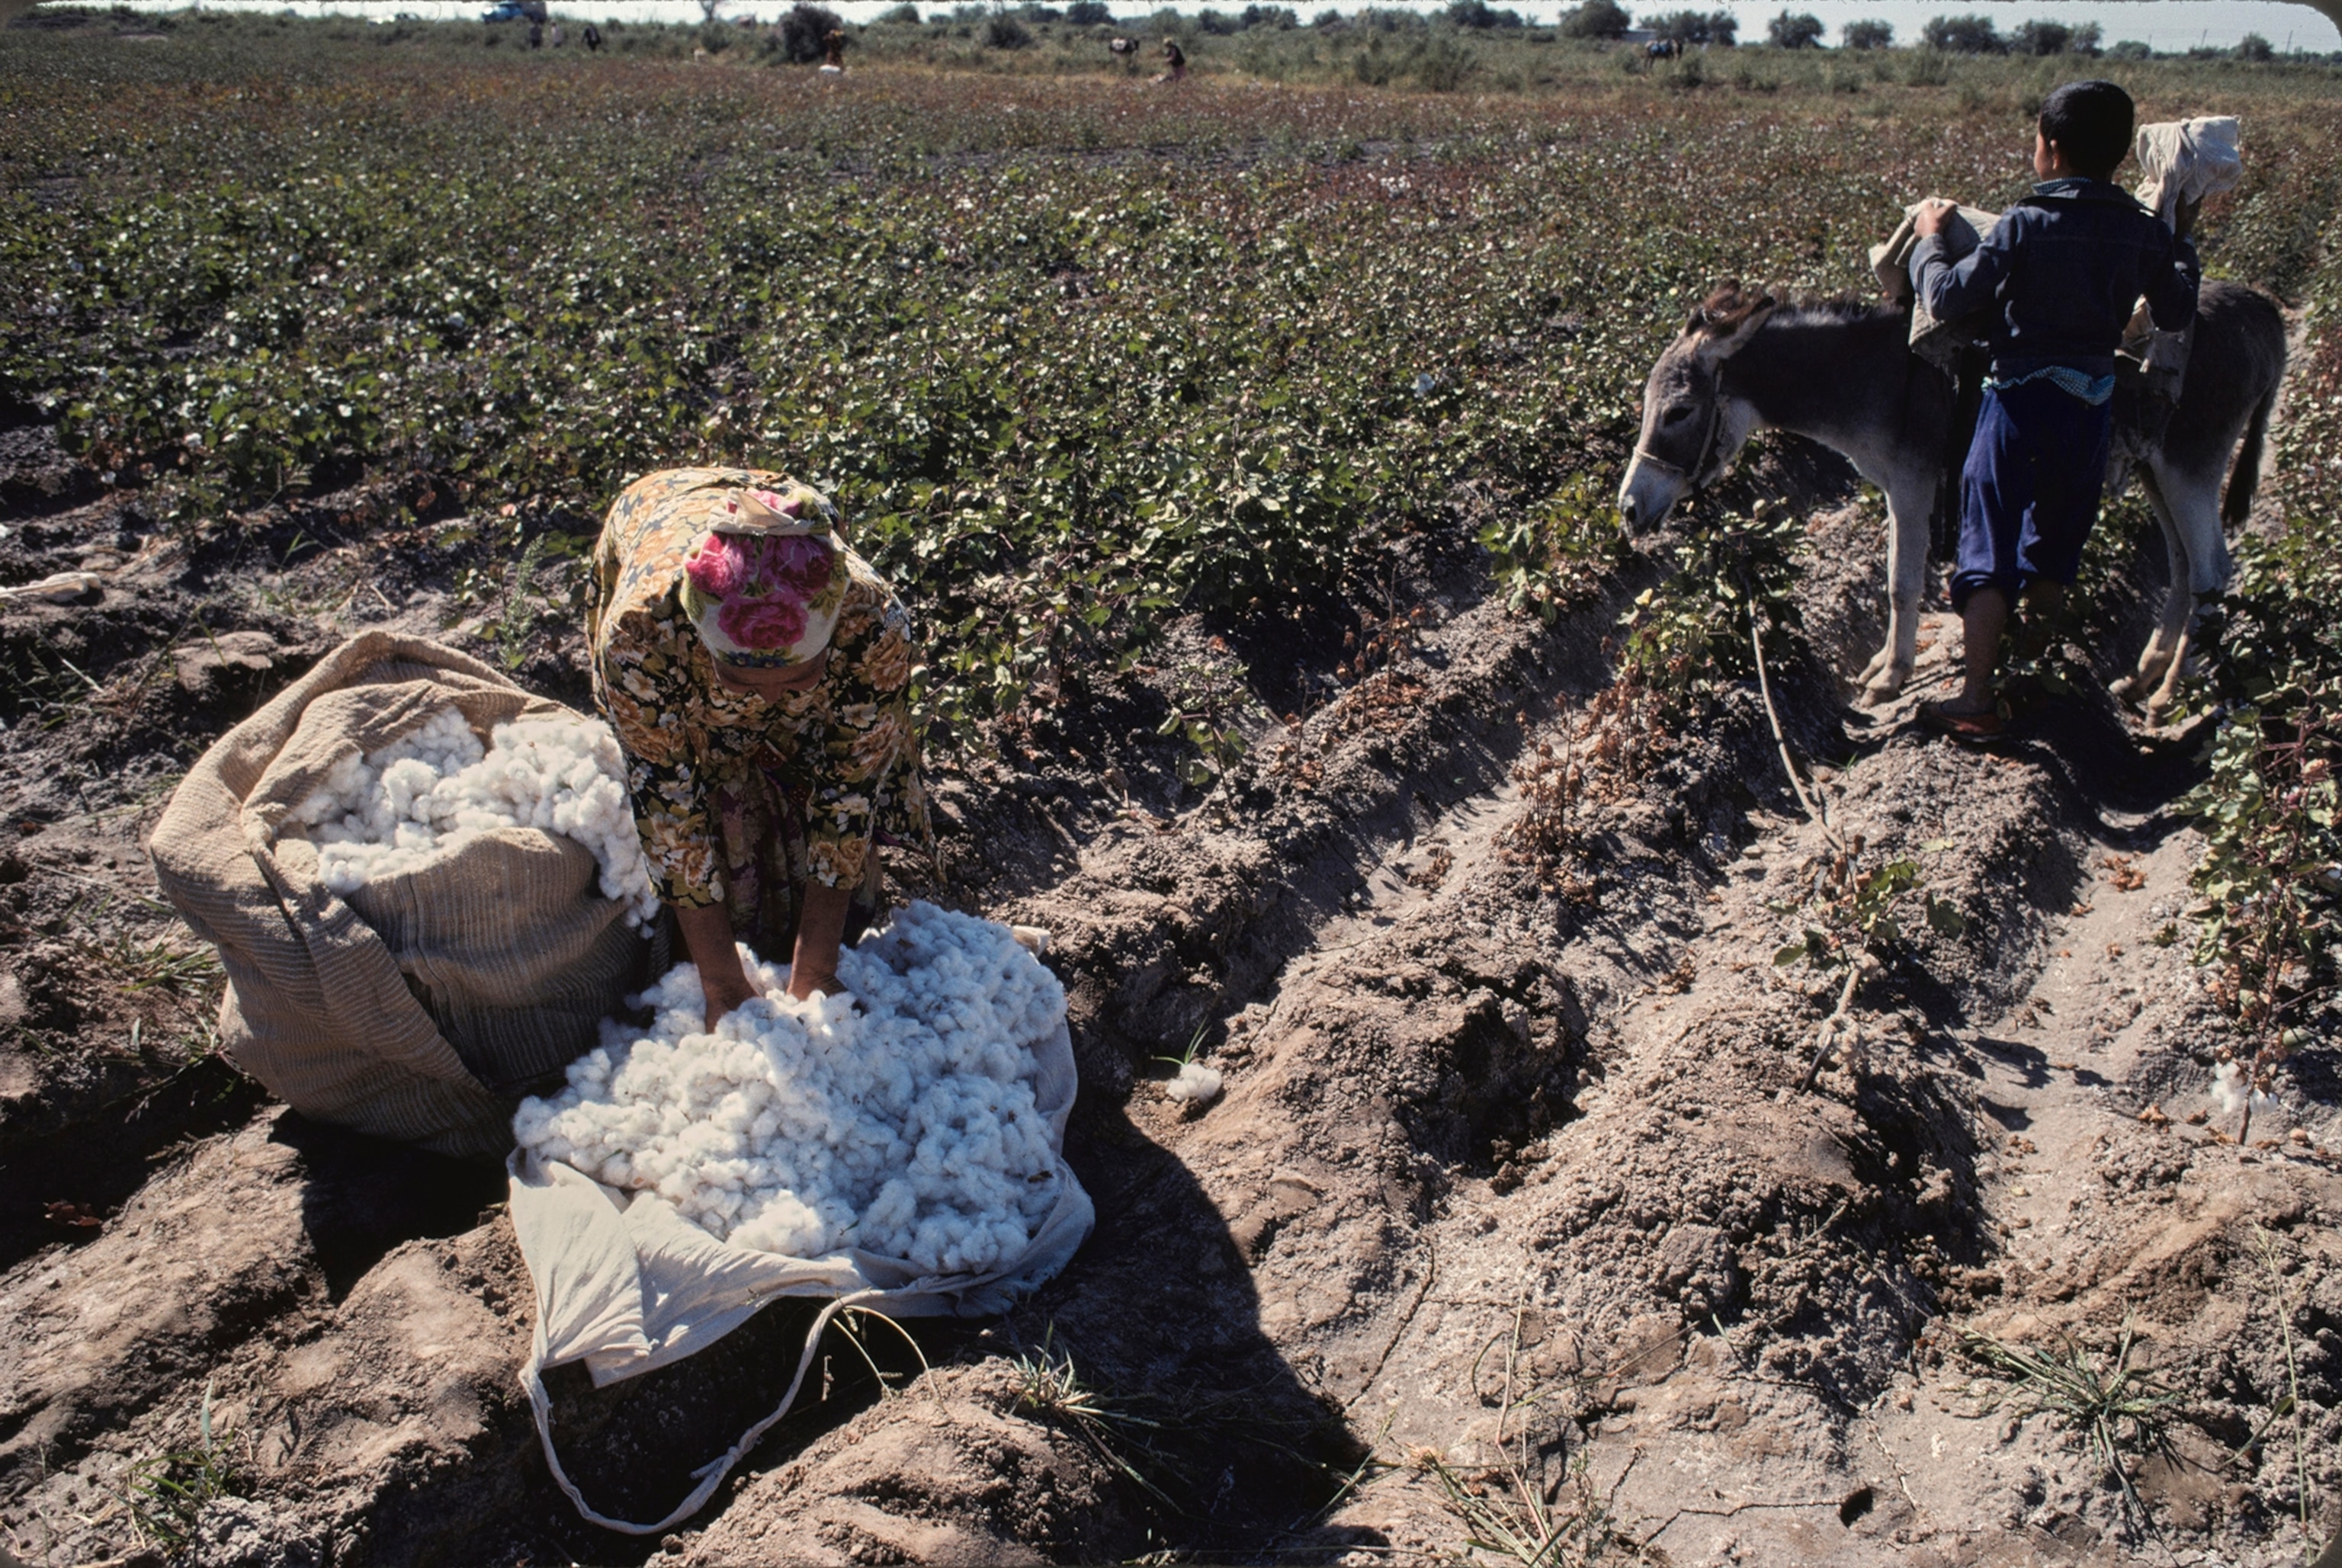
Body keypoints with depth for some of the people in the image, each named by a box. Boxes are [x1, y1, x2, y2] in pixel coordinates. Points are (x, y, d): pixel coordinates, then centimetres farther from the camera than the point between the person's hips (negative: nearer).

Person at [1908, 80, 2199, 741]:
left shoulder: (2025, 225, -12)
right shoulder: (2146, 232, 1)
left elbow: (1946, 299, -11)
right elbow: (2177, 315, 13)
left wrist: (1929, 239, 6)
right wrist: (2183, 251, 30)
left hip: (2020, 398, -4)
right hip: (2093, 404, 4)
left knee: (1989, 545, -2)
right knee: (2057, 542, 21)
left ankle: (1976, 701, -7)